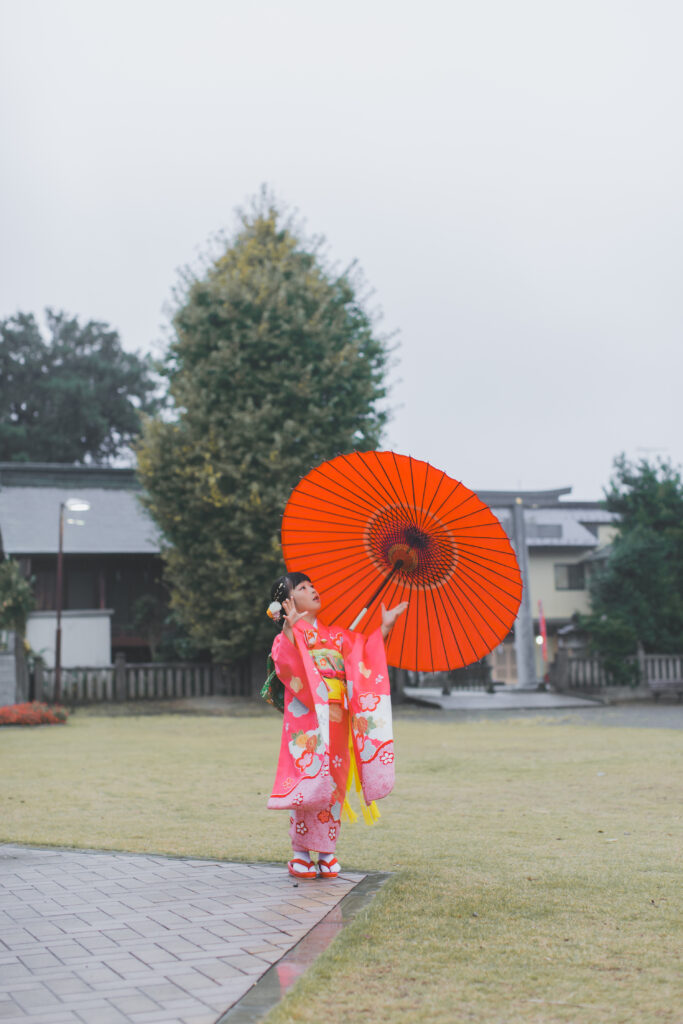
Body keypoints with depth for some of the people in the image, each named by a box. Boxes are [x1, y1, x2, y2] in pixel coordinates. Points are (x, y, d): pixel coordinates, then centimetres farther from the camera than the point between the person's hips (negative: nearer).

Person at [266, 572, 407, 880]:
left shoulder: (335, 634, 20)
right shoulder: (287, 637, 1)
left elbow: (366, 653, 20)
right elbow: (283, 663, -19)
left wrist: (385, 627, 11)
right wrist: (288, 629, -33)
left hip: (336, 719, 6)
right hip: (307, 717, -6)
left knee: (334, 782, 4)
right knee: (309, 778, -10)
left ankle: (327, 852, 12)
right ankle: (300, 854, -1)